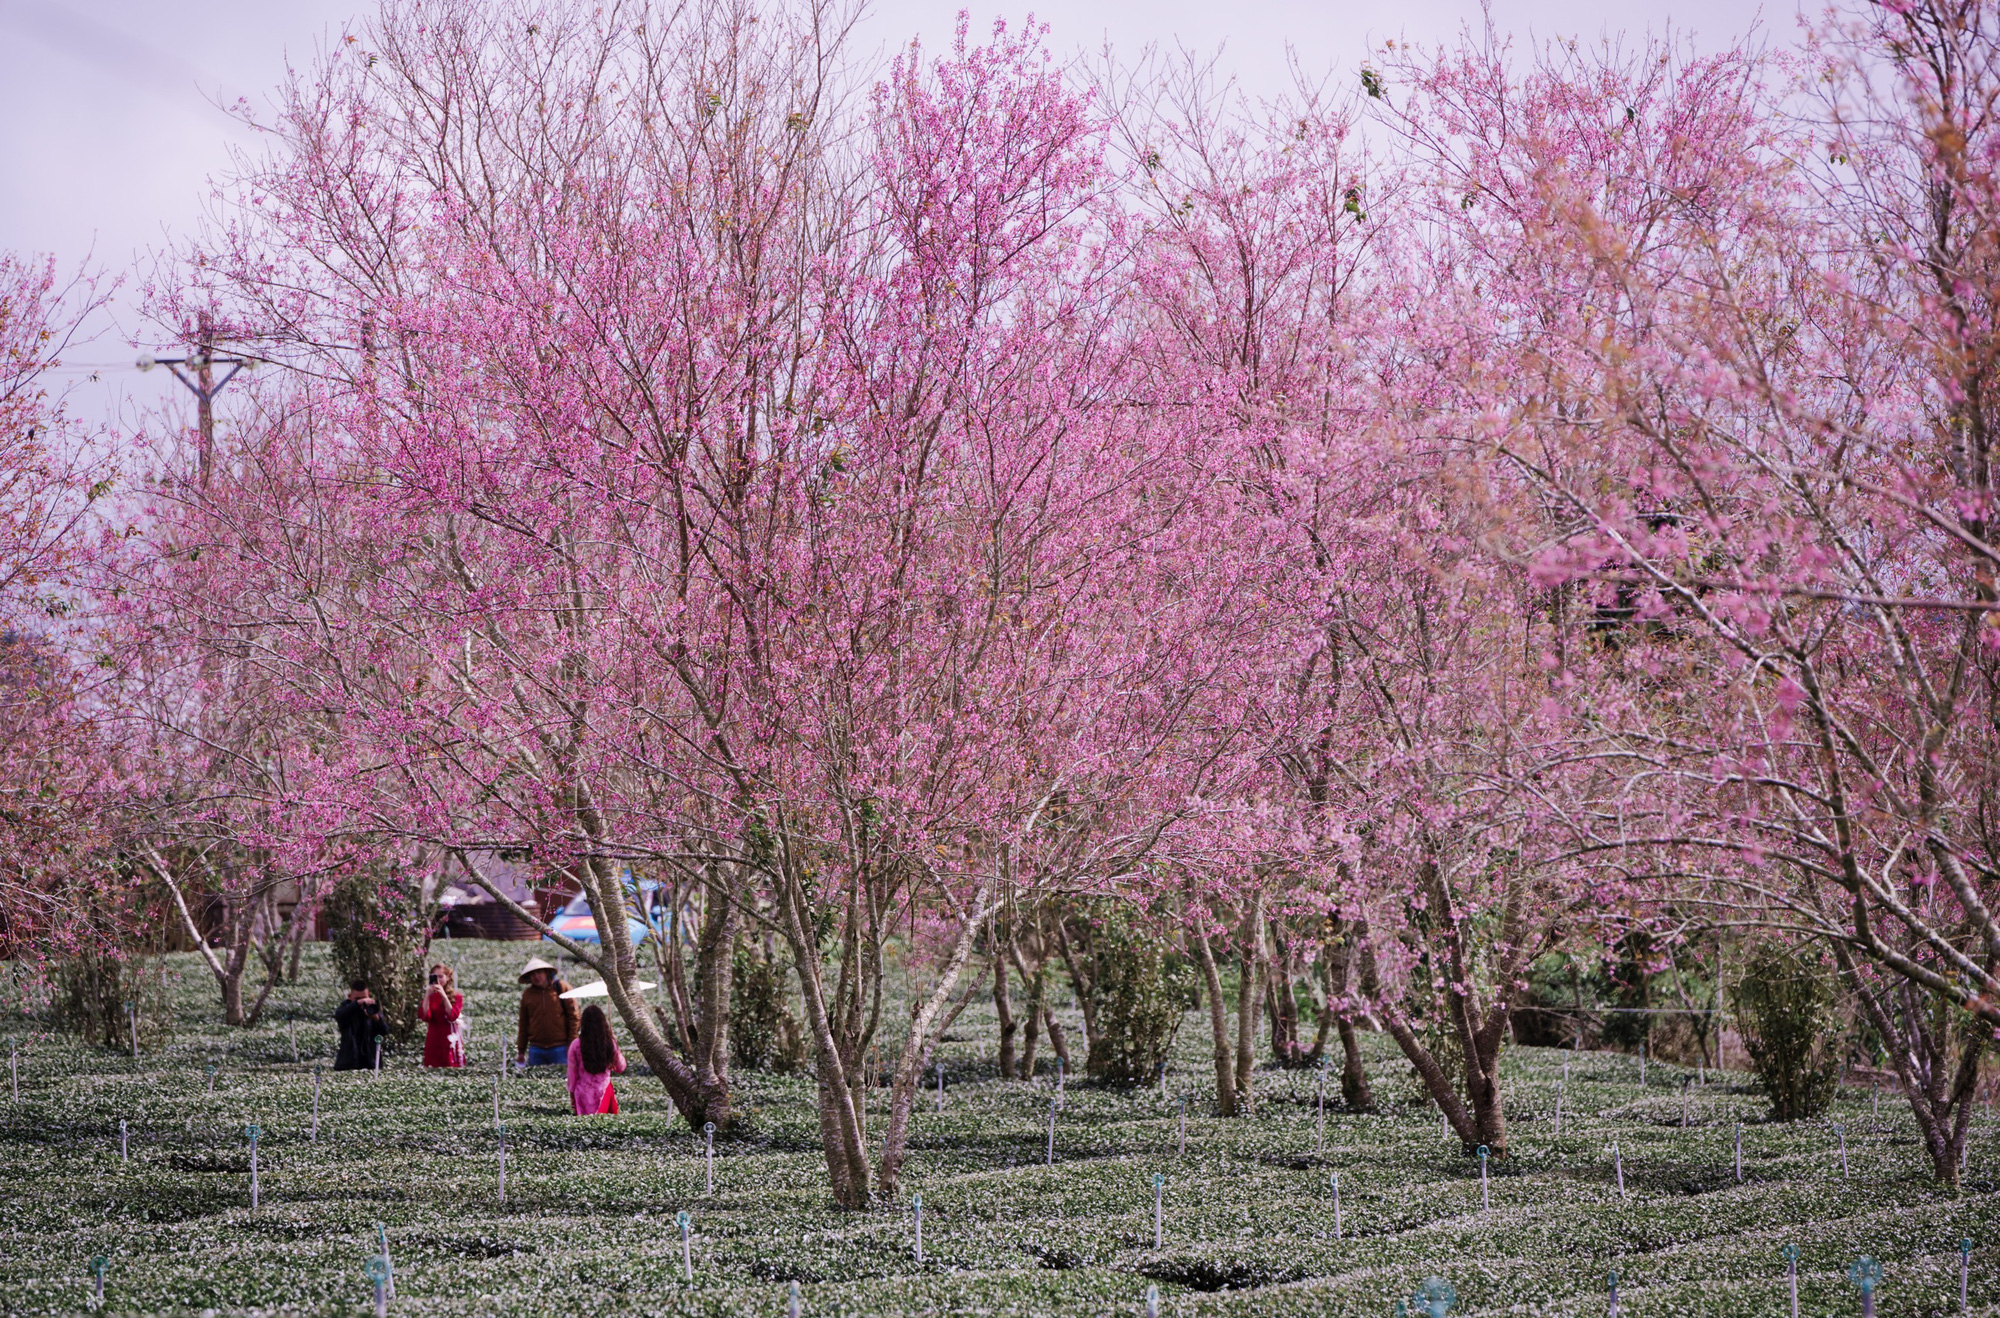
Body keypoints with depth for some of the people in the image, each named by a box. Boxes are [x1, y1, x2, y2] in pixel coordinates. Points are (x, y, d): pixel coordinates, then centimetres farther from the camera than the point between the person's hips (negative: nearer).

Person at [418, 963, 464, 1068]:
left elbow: (453, 1016, -12)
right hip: (433, 1041, 2)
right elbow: (424, 1017, -5)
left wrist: (444, 996, -18)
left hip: (449, 1040, -2)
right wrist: (427, 996, -13)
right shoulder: (430, 996, 9)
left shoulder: (456, 996, 4)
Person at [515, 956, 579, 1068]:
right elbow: (523, 1024, 14)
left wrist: (572, 1045, -6)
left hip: (559, 1048, -3)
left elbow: (573, 1016, -1)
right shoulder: (527, 994, 9)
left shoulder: (562, 988, 0)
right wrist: (520, 1050, 12)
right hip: (536, 1049, 3)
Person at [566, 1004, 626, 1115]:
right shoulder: (610, 1043, -4)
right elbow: (621, 1068, 12)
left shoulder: (576, 1045, -6)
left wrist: (572, 1094, 16)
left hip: (583, 1093, -1)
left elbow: (572, 1073, 2)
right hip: (604, 1092, 1)